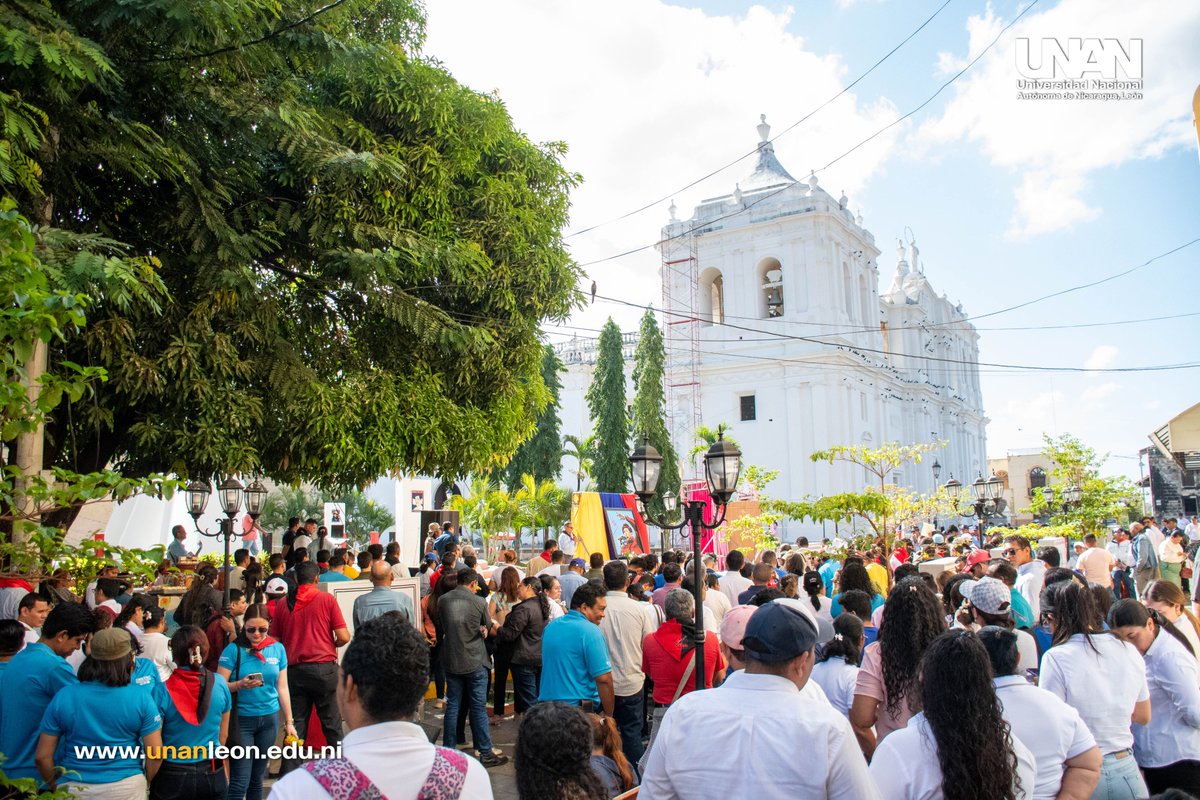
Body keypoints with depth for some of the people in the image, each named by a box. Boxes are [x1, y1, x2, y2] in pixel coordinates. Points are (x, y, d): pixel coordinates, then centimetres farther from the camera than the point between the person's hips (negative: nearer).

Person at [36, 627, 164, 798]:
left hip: (74, 789, 1)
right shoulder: (141, 698, -12)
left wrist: (55, 787, 14)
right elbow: (154, 754, -10)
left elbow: (42, 757, -3)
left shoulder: (63, 697, -7)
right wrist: (145, 782, 9)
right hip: (126, 788, -1)